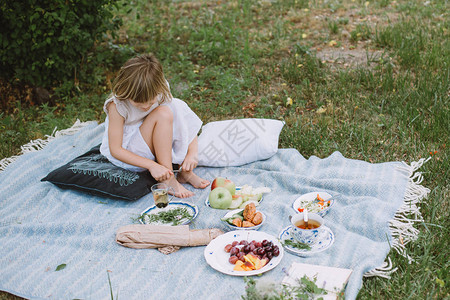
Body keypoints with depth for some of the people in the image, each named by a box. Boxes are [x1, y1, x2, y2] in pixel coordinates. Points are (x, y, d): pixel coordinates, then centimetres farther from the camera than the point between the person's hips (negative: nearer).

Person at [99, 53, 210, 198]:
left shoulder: (161, 95, -14)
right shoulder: (117, 106, -26)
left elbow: (188, 125, -8)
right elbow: (115, 150, -24)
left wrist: (192, 153, -26)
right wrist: (152, 165, -34)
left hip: (151, 149, 5)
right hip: (126, 155, -5)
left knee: (178, 107, -17)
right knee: (162, 114, -27)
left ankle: (185, 173, -16)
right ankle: (168, 180, -26)